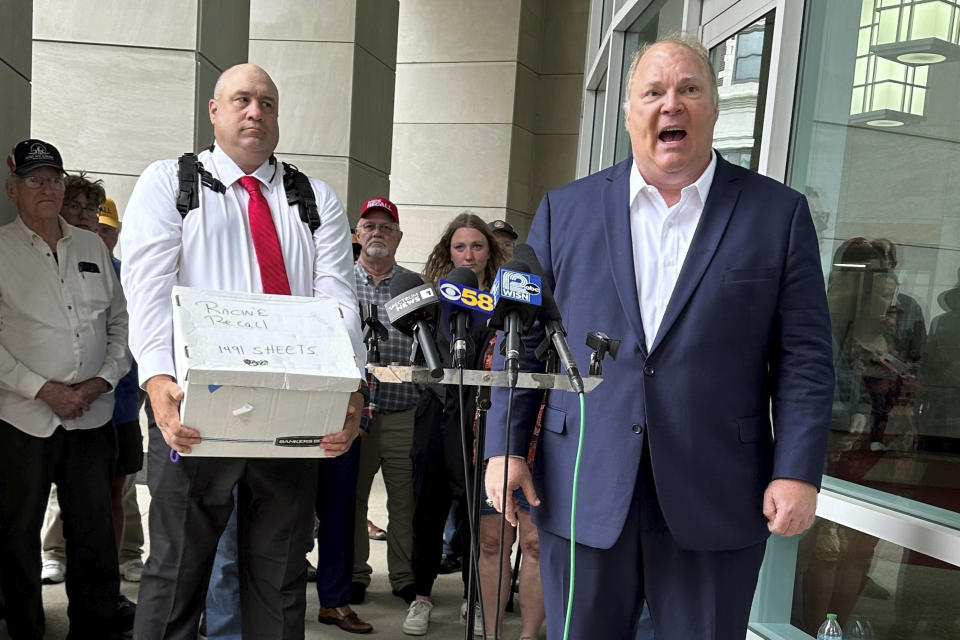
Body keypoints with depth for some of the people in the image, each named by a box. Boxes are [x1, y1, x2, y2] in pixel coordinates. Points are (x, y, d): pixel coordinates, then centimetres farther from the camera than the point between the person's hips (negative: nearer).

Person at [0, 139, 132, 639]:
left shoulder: (92, 246, 10)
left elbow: (121, 319, 10)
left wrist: (105, 378, -4)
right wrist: (43, 389, -14)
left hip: (93, 414, 3)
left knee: (94, 527, 11)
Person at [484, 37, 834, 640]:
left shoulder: (779, 214, 3)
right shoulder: (566, 210, 5)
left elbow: (804, 357, 1)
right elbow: (523, 339, 5)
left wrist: (798, 472, -6)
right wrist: (505, 447, 0)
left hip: (716, 501, 0)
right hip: (582, 494, 1)